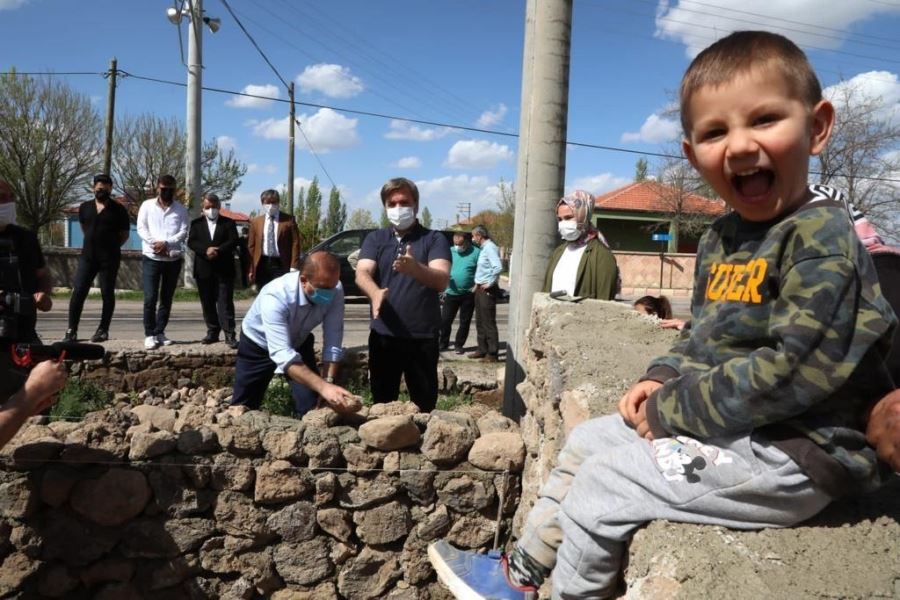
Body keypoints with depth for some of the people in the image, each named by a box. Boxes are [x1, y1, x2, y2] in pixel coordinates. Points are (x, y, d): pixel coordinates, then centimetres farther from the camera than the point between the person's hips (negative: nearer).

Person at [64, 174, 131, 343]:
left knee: (107, 293, 2)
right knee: (78, 292, -3)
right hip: (87, 256, 3)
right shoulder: (84, 207, 11)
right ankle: (71, 330, 2)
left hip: (109, 258, -3)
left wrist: (111, 246, 2)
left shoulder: (118, 210, 0)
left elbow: (125, 234, 5)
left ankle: (103, 330, 11)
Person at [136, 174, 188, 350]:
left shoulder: (181, 209, 6)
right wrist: (156, 244, -15)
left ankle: (159, 332, 17)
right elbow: (141, 228, -2)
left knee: (166, 299, 7)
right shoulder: (147, 205, 5)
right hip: (151, 258, -2)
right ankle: (149, 334, 0)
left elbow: (183, 232, -3)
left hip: (173, 259, 2)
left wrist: (166, 243, -16)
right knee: (150, 298, -7)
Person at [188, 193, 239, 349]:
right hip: (204, 269, 3)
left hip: (224, 269, -3)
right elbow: (191, 242, 0)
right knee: (207, 303, 7)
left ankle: (229, 334, -7)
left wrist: (218, 251, -19)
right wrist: (206, 250, -18)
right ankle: (212, 332, 16)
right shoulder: (196, 223, 12)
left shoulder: (228, 222, 7)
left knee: (225, 302, -6)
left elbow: (233, 241, -5)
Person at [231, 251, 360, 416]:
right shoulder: (275, 297, -40)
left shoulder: (335, 291, -28)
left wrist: (329, 381, -32)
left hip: (298, 343, 3)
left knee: (311, 408, -6)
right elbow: (282, 354, -48)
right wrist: (323, 387, -57)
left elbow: (333, 341, -21)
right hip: (258, 344, -3)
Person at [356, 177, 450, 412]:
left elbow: (441, 280, -16)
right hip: (383, 335, 3)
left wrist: (415, 268, -38)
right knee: (381, 403, 13)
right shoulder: (374, 239, 8)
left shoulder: (434, 239, -1)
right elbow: (362, 274, -8)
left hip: (422, 337, -2)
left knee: (424, 405, 5)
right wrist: (375, 293, -31)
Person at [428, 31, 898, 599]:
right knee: (586, 440, 14)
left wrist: (671, 409, -19)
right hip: (714, 420, 9)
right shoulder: (720, 239, 7)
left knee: (603, 481, -11)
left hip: (791, 451, -9)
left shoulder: (821, 237, -20)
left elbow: (795, 369, -26)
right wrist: (662, 380, -2)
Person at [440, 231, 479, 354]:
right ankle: (444, 343, 20)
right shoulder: (450, 252, 3)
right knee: (445, 320, 5)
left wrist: (476, 286, -11)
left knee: (465, 322, 8)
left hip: (468, 294, -2)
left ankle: (459, 344, 21)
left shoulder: (476, 253, -6)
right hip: (451, 293, 2)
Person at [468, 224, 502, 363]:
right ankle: (482, 350, 23)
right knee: (480, 322, 14)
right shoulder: (483, 248, 15)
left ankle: (492, 354, -2)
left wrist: (490, 283, -20)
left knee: (488, 323, -6)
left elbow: (498, 267, -28)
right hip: (480, 289, 10)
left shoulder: (490, 248, -15)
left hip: (487, 290, -10)